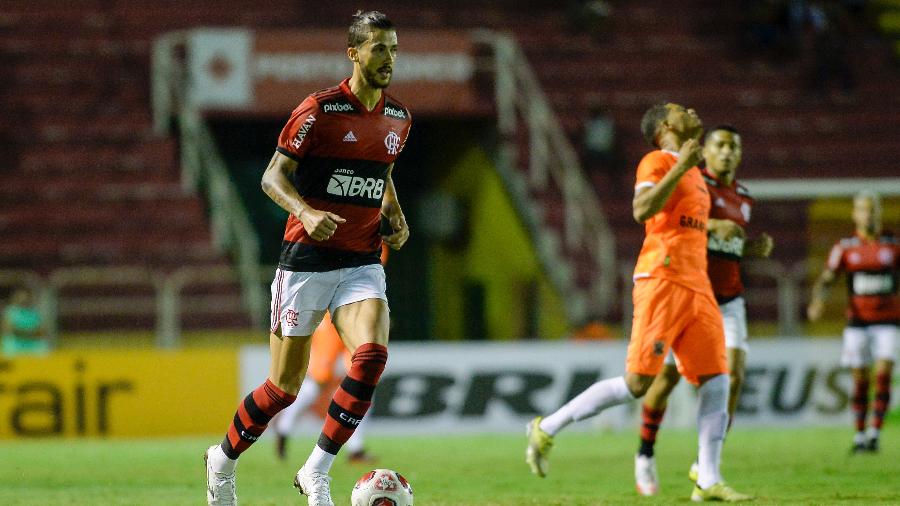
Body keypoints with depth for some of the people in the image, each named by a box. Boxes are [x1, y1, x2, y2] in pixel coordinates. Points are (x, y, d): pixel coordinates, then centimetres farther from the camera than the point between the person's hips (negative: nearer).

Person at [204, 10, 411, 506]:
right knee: (285, 387, 0)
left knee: (372, 355, -23)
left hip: (362, 264, 4)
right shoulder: (320, 109, -9)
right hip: (308, 257, -4)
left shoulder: (398, 118, 10)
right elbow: (272, 176, -8)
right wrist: (306, 212, -26)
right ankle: (222, 463, 27)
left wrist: (397, 218, 8)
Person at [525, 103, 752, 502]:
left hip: (697, 288, 9)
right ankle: (547, 430, 1)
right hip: (662, 281, -9)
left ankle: (708, 482, -1)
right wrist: (680, 168, -23)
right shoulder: (658, 162, -4)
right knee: (637, 384, -11)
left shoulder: (693, 172, 24)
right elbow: (641, 211, -21)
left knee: (716, 380, -2)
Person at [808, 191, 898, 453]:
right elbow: (825, 279, 0)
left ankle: (875, 431, -10)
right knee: (860, 379, 2)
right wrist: (817, 301, -19)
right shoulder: (846, 248, 2)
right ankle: (860, 434, 13)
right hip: (858, 321, 0)